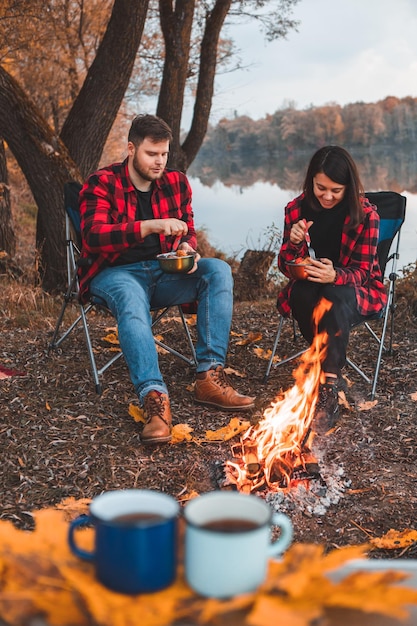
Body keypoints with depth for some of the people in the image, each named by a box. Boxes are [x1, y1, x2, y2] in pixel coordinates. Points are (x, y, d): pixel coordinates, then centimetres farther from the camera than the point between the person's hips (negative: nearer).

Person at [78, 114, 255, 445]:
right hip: (117, 273, -4)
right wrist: (150, 225, -33)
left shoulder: (177, 182, 9)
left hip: (163, 272, 5)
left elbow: (188, 231, 16)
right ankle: (155, 398, -52)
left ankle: (209, 377, -27)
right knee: (131, 298, -39)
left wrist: (188, 249, -11)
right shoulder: (102, 183, -6)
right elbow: (93, 236, -21)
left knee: (218, 270, -20)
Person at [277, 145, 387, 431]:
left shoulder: (365, 214, -13)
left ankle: (329, 388, -37)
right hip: (309, 290, 3)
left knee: (336, 295, -37)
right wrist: (293, 243, -25)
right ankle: (333, 371, -22)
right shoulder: (297, 209, -5)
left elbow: (362, 271, -15)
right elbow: (285, 267, -1)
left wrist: (335, 276, -38)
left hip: (355, 291, -2)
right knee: (302, 293, -33)